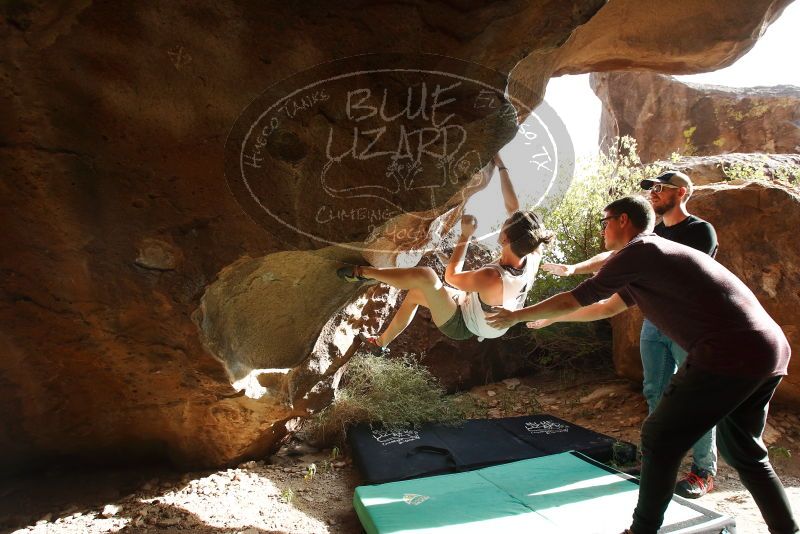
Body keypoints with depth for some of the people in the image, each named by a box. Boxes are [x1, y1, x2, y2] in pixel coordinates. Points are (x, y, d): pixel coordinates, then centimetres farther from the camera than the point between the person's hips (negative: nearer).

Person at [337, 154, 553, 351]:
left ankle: (364, 273, -3)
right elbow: (513, 207, -8)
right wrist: (501, 166, -2)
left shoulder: (492, 279, -41)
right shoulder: (533, 257, -21)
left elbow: (451, 276, -22)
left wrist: (465, 236, -17)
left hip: (460, 325, -8)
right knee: (415, 293, 17)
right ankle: (381, 342, 35)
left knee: (425, 275, -26)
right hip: (476, 316, 8)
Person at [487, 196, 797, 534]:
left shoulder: (639, 251, -6)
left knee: (660, 438, 4)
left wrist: (518, 315, 10)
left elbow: (574, 300, -2)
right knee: (742, 451, 24)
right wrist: (550, 318, 38)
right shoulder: (659, 254, 22)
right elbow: (607, 308, 31)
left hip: (728, 356, -10)